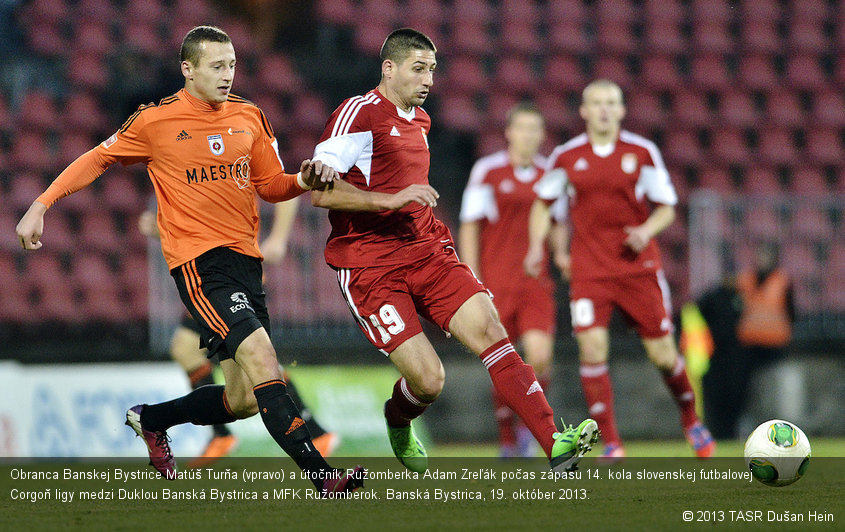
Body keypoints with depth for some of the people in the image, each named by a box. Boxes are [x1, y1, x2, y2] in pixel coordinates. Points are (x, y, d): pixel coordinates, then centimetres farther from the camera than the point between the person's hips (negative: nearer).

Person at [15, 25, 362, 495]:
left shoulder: (250, 117, 11)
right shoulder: (155, 120, -2)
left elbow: (270, 185, 17)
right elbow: (98, 159, 10)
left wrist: (303, 180, -4)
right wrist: (42, 205, 3)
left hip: (246, 258, 6)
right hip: (198, 258, -6)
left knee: (243, 400, 5)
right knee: (260, 356, -24)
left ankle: (151, 419, 30)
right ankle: (320, 473, -29)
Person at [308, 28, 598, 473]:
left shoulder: (419, 120, 18)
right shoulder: (360, 113, -9)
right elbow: (320, 191, -18)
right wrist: (391, 200, -24)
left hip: (426, 253, 7)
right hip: (370, 268, -7)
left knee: (489, 330, -15)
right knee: (428, 379, -15)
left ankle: (555, 445, -23)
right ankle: (397, 420, 23)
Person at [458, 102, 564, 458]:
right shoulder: (487, 171, -2)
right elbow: (469, 227, 0)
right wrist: (472, 279, -5)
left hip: (536, 282, 2)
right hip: (496, 282, -2)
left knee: (540, 356, -14)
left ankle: (528, 424, 10)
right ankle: (508, 442, 15)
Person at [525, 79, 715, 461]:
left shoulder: (643, 152, 0)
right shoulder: (566, 157, 2)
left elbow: (667, 208, 5)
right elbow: (543, 201, 18)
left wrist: (647, 230, -14)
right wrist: (536, 246, 5)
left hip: (638, 267, 0)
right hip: (588, 269, 0)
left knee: (662, 353, 1)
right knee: (592, 349, -16)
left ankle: (691, 420, 29)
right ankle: (611, 442, -8)